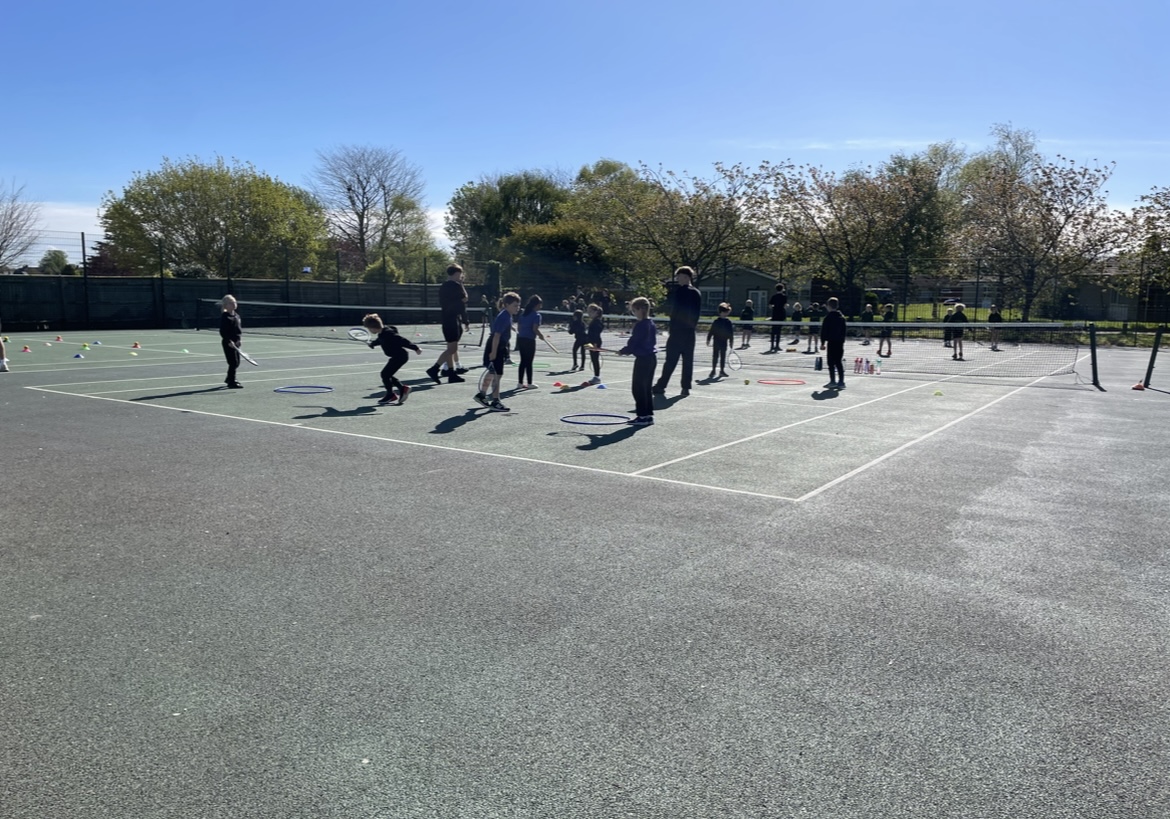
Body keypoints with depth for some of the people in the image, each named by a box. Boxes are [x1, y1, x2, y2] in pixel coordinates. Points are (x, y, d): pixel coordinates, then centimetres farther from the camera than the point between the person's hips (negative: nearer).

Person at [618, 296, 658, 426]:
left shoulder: (640, 325, -18)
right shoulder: (652, 324, 11)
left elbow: (633, 343, -17)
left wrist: (623, 351, 1)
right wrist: (628, 350, 18)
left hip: (643, 359, -9)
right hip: (652, 357, 10)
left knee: (638, 387, -3)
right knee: (647, 387, 14)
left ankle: (643, 415, -2)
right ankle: (649, 415, 18)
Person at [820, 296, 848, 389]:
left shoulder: (827, 318, -9)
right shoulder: (842, 317, 9)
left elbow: (824, 331, -10)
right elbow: (845, 330, 12)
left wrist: (823, 342, -4)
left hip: (831, 342, -6)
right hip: (840, 342, 6)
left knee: (831, 362, 2)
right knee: (839, 362, 9)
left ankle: (833, 381, 2)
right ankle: (841, 381, 4)